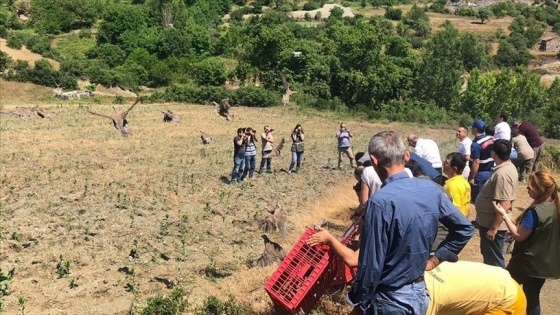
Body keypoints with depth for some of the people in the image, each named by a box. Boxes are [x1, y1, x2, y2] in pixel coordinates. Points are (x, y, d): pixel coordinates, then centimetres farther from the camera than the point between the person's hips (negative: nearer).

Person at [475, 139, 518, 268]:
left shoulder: (502, 174, -28)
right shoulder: (508, 166, 4)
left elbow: (505, 205, -29)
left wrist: (493, 228, -24)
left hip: (493, 224, -10)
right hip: (489, 222, 10)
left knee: (494, 260, 6)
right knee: (488, 255, 26)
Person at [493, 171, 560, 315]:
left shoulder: (535, 211, -25)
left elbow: (519, 235, -20)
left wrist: (504, 215, -16)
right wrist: (516, 222, 9)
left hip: (528, 263, -7)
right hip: (544, 264, 7)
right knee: (532, 297, 18)